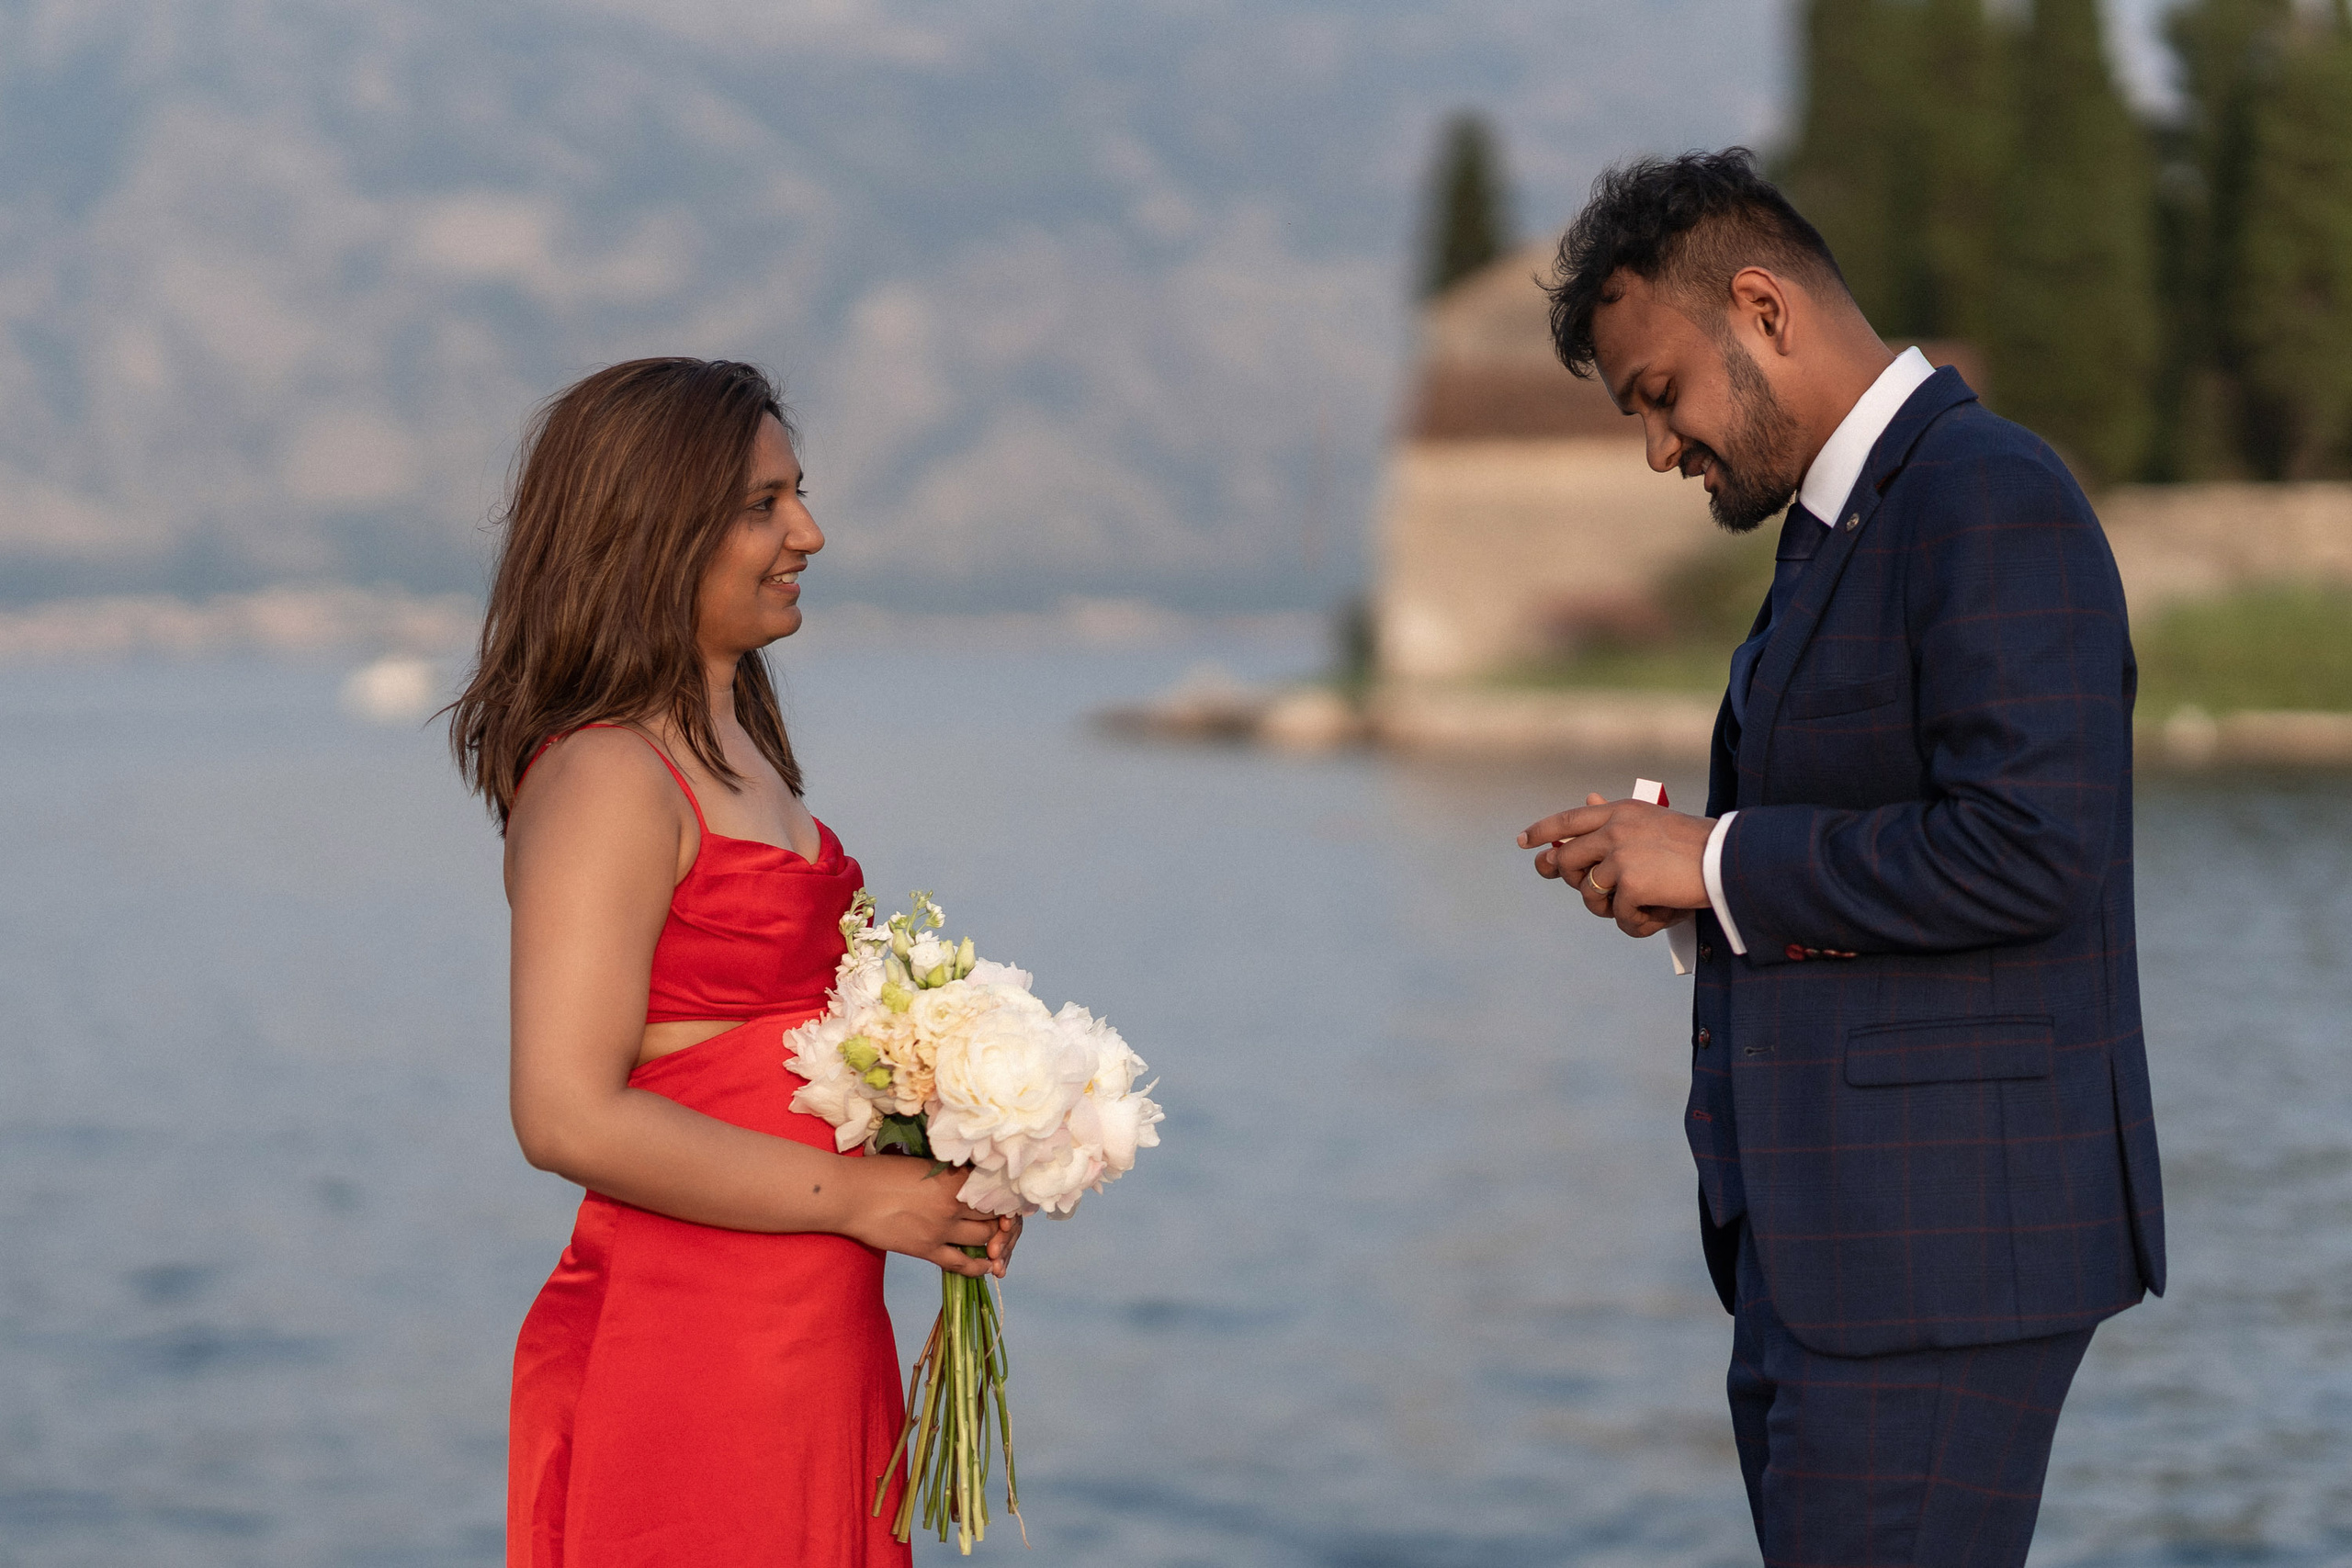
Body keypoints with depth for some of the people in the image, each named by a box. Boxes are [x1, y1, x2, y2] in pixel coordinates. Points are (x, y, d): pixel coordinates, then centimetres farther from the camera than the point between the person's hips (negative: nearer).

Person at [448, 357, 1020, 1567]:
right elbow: (569, 1117, -22)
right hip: (682, 1358, -9)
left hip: (809, 1337, 9)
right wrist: (858, 1197, -15)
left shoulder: (735, 748, 15)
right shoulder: (607, 777, -14)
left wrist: (947, 1178, 5)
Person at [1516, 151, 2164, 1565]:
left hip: (1941, 1237, -10)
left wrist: (1722, 862, -14)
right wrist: (1691, 883, 6)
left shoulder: (1991, 502, -13)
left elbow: (2028, 849, -22)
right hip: (1821, 1237, 10)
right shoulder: (1841, 522, 19)